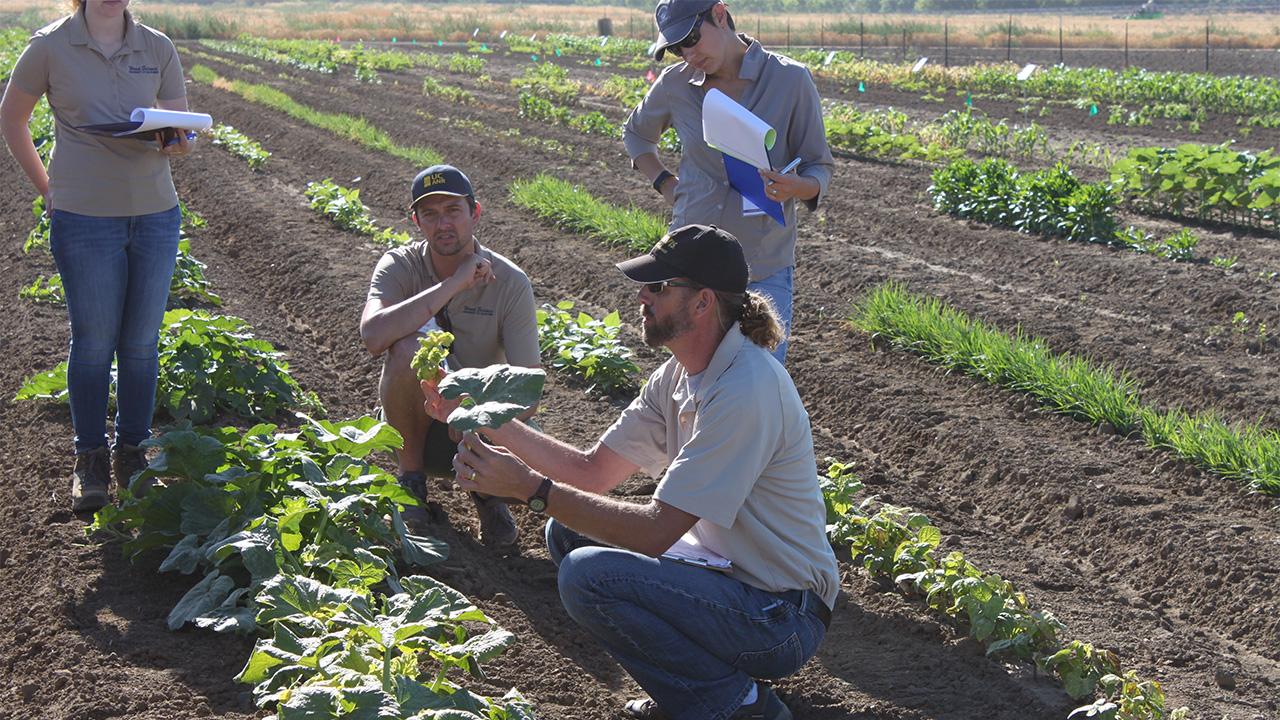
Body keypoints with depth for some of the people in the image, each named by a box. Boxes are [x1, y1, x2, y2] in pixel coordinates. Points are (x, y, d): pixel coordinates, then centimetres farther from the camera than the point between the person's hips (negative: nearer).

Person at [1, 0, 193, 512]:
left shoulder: (158, 48, 4)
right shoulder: (51, 47, -2)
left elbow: (183, 129, 9)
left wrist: (176, 145, -15)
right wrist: (44, 187, 6)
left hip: (156, 214, 3)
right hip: (85, 219, -2)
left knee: (141, 342, 8)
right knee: (94, 341, 3)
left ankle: (132, 453, 23)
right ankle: (90, 460, 17)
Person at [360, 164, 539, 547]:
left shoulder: (510, 282, -11)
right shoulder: (400, 266, -11)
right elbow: (373, 336, -33)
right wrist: (452, 285, -32)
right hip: (414, 419, 0)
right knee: (407, 348, -31)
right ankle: (411, 477, -8)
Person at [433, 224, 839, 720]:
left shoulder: (746, 391, -25)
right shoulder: (679, 375, 5)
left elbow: (656, 531, -27)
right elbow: (593, 471, 6)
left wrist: (532, 488, -26)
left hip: (782, 618, -9)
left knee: (589, 575, -23)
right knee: (568, 533, 7)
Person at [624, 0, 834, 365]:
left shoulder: (790, 79, -7)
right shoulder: (675, 84, 2)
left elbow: (820, 168, -2)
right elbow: (636, 134, 23)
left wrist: (798, 187, -25)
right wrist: (665, 183, 6)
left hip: (764, 268, -3)